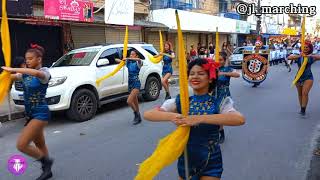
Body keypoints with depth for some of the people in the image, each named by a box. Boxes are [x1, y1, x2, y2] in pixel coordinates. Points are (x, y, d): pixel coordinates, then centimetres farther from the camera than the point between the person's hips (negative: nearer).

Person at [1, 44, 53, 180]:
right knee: (39, 144, 18)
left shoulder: (44, 72, -13)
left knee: (21, 145, -12)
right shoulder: (25, 73, 9)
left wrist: (13, 69, -35)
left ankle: (46, 161, 8)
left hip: (41, 114, -8)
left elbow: (37, 73, -37)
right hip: (30, 114, 8)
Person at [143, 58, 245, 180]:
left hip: (211, 164, -2)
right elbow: (147, 114, -11)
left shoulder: (218, 103, -12)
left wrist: (200, 118, -38)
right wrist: (171, 116, -30)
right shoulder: (180, 102, -6)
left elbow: (240, 119, -32)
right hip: (185, 161, 3)